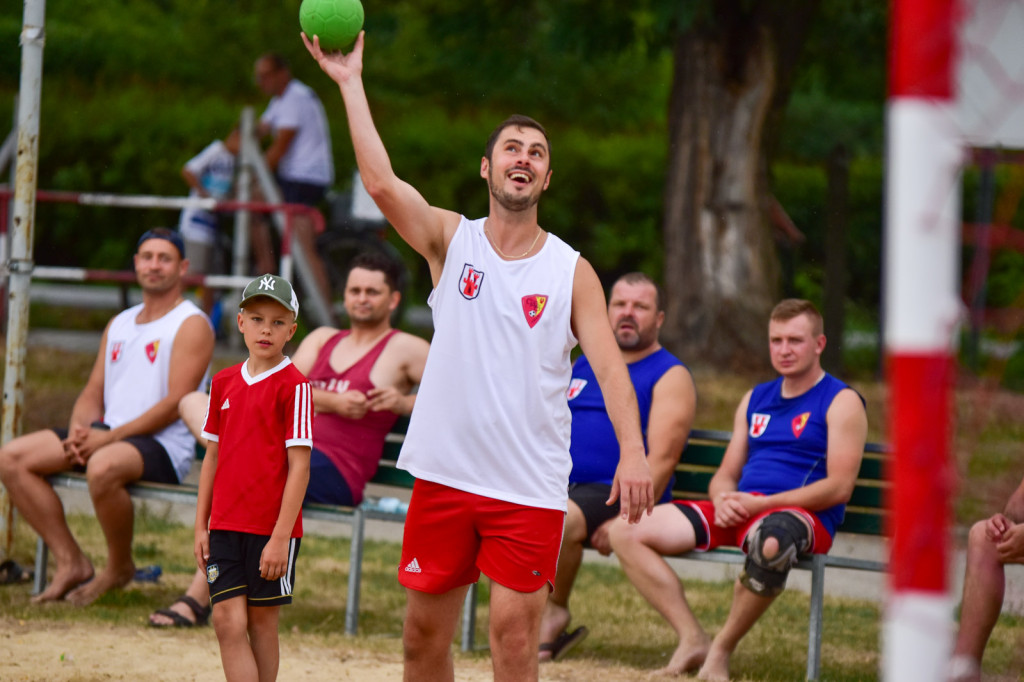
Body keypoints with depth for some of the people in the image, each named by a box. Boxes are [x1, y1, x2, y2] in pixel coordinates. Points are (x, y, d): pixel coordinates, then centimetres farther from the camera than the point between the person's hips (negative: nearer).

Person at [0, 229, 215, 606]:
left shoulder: (191, 325, -3)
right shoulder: (119, 324, 22)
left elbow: (175, 404, -13)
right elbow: (93, 394, 19)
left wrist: (108, 437, -18)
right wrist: (79, 431, -6)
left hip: (163, 446, -8)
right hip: (107, 436, 8)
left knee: (103, 467, -41)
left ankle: (120, 567, -15)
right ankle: (71, 563, -9)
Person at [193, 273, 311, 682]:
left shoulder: (293, 386, -7)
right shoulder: (224, 382, 10)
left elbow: (299, 466, -10)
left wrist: (280, 537, -15)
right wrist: (201, 526, 11)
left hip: (272, 527, -4)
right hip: (225, 526, 4)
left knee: (262, 624, 2)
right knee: (228, 622, -6)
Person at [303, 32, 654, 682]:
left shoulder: (572, 272, 1)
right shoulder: (451, 239, 3)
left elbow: (610, 364, -8)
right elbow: (381, 182, -12)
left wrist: (633, 450, -23)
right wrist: (351, 83, -16)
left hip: (530, 484, -2)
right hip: (445, 473, 2)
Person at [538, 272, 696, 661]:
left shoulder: (670, 377, 1)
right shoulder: (585, 365, 23)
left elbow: (661, 460, -9)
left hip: (613, 495, -6)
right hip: (558, 485, 6)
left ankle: (555, 612, -12)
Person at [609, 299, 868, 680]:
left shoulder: (841, 402, 2)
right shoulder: (756, 399, 23)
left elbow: (839, 488, -8)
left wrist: (761, 503, -16)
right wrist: (723, 499, -4)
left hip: (802, 515, -7)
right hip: (737, 512, 7)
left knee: (770, 541, -46)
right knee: (625, 533, -10)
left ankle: (722, 649, -25)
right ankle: (692, 639, -14)